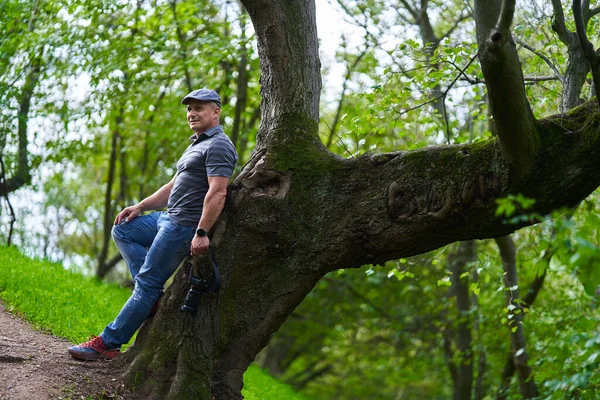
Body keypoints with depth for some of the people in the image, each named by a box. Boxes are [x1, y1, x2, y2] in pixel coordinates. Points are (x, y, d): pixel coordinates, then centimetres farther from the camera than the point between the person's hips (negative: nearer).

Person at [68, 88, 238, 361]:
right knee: (122, 230, 13)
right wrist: (140, 206, 17)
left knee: (147, 284, -9)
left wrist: (202, 233, -31)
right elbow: (174, 186, 27)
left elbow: (218, 192, -24)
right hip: (169, 218, 11)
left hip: (185, 226, -11)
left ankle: (108, 343, -5)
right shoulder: (197, 145, 22)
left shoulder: (218, 146, -13)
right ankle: (153, 296, 1)